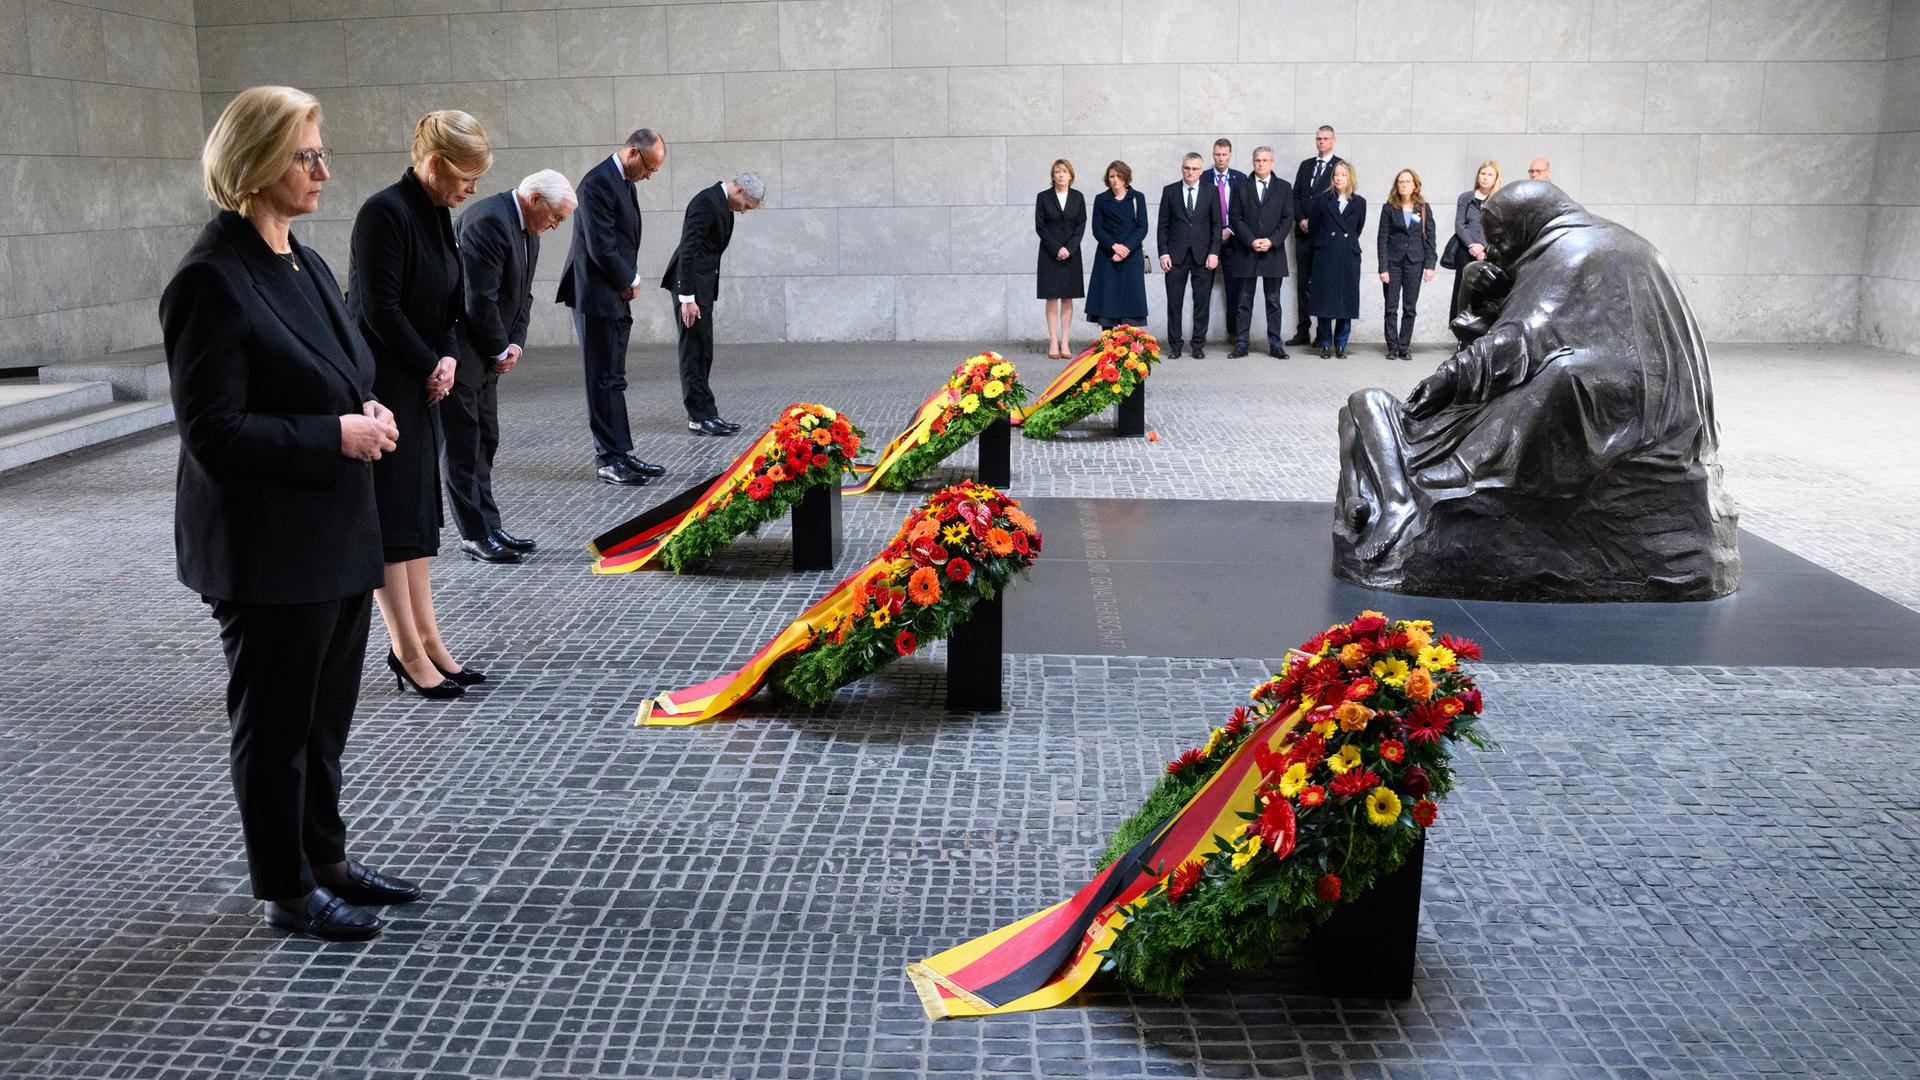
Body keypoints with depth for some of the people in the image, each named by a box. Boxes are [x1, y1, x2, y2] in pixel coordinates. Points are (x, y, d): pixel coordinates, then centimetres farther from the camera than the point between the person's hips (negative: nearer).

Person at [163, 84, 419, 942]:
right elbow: (213, 431, -19)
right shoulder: (212, 280, -17)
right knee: (275, 719, 7)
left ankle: (324, 859, 35)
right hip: (267, 547, -8)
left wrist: (368, 414, 0)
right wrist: (337, 436, -19)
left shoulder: (304, 265, 11)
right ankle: (287, 891, 22)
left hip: (336, 537, 9)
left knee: (326, 712, 19)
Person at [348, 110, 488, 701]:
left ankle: (426, 636, 20)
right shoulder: (384, 212, -17)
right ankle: (409, 651, 2)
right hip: (379, 382, -9)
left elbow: (447, 303, 15)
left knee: (416, 510, 12)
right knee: (388, 514, -3)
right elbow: (380, 309, -20)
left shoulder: (437, 215, 11)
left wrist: (447, 358, -2)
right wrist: (430, 366, -11)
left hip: (420, 383, 9)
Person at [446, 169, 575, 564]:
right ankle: (476, 535, 3)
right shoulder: (488, 220, -20)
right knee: (464, 446, -3)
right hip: (459, 350, -10)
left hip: (487, 352, 10)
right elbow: (479, 299, -23)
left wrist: (516, 344, 1)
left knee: (485, 442, 12)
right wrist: (499, 350, -11)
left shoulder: (527, 231, 10)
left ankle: (489, 529, 18)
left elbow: (521, 295, 15)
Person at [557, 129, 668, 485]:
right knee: (605, 380, -4)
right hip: (597, 297, -9)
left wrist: (629, 281, 4)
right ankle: (608, 459, 1)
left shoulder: (623, 182, 14)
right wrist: (631, 280, -7)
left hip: (617, 297, 9)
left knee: (613, 380, 11)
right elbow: (601, 248, -21)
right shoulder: (597, 183, -16)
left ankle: (620, 454, 15)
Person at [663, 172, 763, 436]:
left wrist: (705, 294, 15)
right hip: (691, 283, -10)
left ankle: (702, 415, 14)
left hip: (703, 283, 10)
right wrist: (687, 297, -25)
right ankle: (701, 417, -6)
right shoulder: (706, 201, -17)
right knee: (695, 350, -7)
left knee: (702, 352, 10)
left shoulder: (724, 205, 13)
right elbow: (688, 250, -22)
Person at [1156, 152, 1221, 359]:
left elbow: (1216, 224, 5)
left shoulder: (1211, 192, 6)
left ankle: (1199, 345, 9)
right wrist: (1163, 253, -4)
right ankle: (1174, 345, 8)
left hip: (1203, 256, 0)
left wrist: (1214, 253, -5)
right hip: (1176, 255, 0)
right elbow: (1163, 224, 5)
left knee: (1202, 302, 2)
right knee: (1174, 301, 0)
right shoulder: (1170, 191, 5)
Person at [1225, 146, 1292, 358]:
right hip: (1246, 252, 0)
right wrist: (1251, 241, -12)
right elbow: (1236, 218, 1)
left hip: (1274, 251, 0)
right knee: (1245, 301, 3)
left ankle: (1275, 345, 7)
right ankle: (1241, 345, 5)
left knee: (1274, 301, 4)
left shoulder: (1284, 187, 7)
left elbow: (1287, 219, 2)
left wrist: (1272, 241, -12)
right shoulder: (1242, 187, 7)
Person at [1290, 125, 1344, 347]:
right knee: (1303, 282, 5)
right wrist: (1301, 220, -3)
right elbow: (1296, 196, 13)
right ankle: (1302, 332, 7)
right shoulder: (1305, 165, 16)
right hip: (1303, 232, 5)